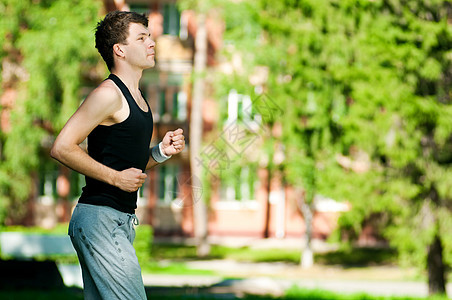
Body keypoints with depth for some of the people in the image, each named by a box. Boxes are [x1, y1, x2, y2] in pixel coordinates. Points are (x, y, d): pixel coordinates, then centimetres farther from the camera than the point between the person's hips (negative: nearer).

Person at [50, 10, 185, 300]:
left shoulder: (136, 98, 18)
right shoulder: (108, 94, -11)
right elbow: (62, 148, -17)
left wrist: (161, 152, 7)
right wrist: (116, 177, -16)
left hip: (121, 221, 10)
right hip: (100, 219, -10)